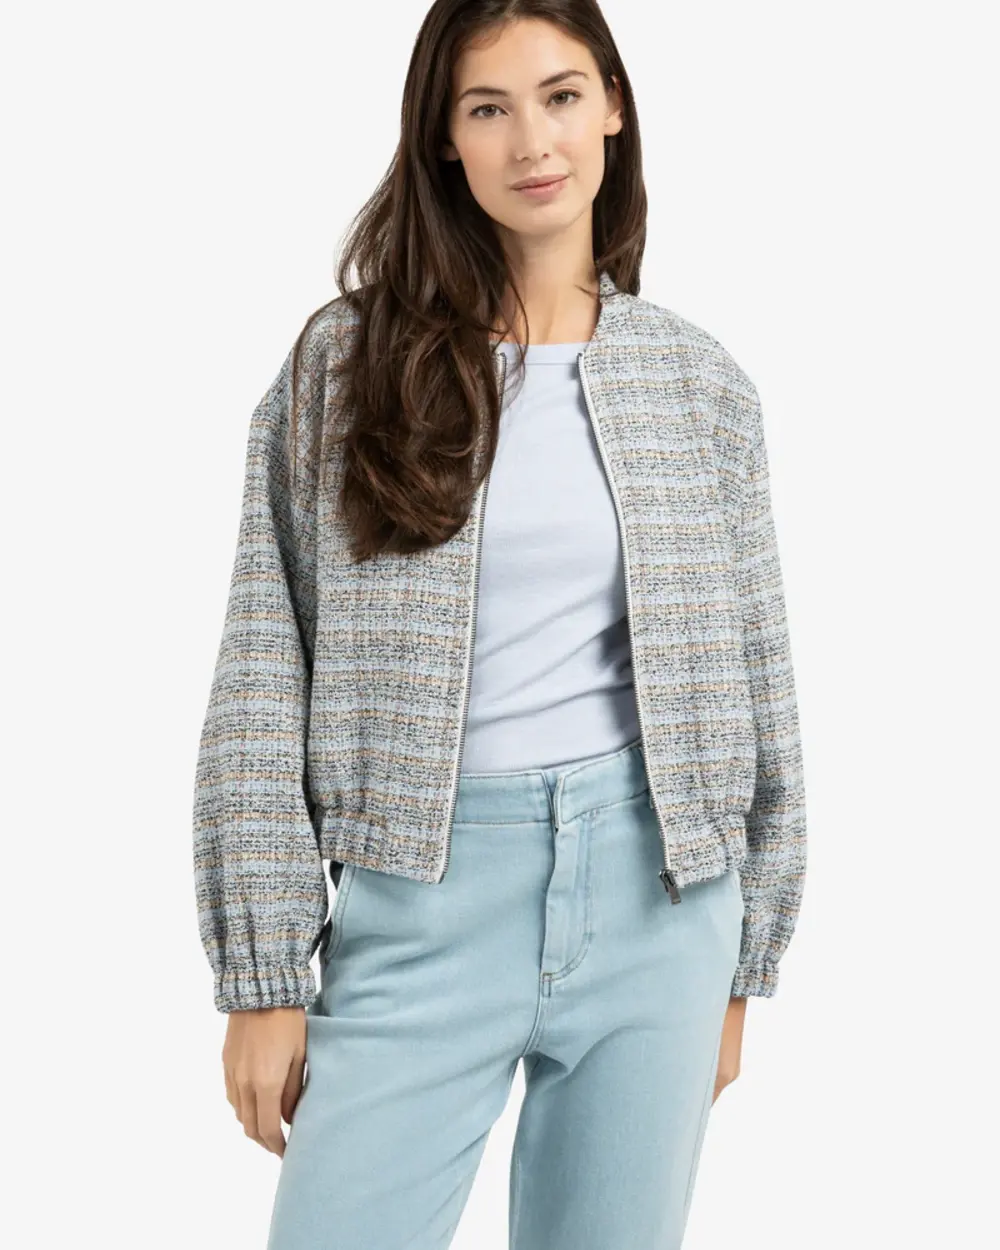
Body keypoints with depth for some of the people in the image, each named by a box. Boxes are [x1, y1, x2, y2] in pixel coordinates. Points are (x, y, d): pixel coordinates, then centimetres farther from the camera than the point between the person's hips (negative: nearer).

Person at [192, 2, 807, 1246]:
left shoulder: (702, 385, 6)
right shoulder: (344, 360, 0)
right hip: (423, 901, -1)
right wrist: (264, 973, -4)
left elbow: (753, 679, 10)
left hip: (655, 887, 2)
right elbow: (266, 676, -1)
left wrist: (739, 971, 11)